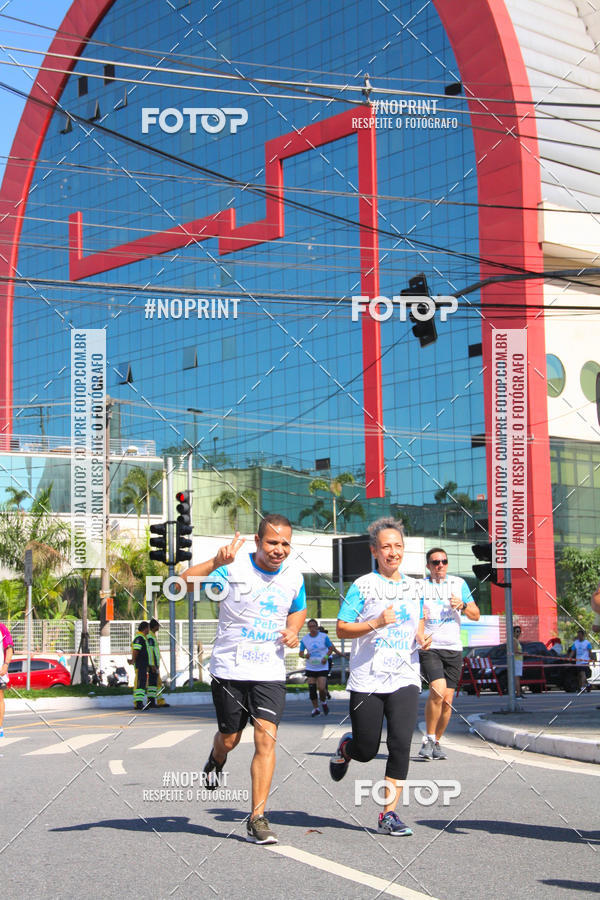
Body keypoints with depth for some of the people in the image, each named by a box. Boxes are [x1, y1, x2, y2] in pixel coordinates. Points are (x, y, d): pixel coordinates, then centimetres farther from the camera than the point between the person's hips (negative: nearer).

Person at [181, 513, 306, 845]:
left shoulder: (294, 577, 3)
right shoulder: (233, 567, -12)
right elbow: (184, 584, -25)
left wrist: (292, 631, 3)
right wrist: (216, 562, -41)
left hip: (270, 672, 2)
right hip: (229, 669, -2)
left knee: (266, 737, -11)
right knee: (229, 738, 11)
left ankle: (257, 818, -5)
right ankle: (216, 761, 50)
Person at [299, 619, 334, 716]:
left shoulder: (324, 637, -3)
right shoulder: (304, 639, 1)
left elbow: (331, 648, 5)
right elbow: (300, 653, 4)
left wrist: (326, 657, -12)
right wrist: (305, 655, -19)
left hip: (322, 667, -2)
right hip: (310, 667, 2)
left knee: (321, 688, -13)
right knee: (312, 689, -3)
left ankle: (323, 702, 18)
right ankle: (315, 708, 14)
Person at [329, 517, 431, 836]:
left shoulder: (413, 588, 11)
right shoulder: (363, 586, -4)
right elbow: (342, 628, -5)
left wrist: (422, 637, 4)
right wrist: (376, 623, -19)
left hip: (404, 679, 3)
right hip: (367, 681, -3)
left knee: (400, 743, -11)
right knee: (366, 750, 4)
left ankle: (389, 814, -2)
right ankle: (345, 747, 41)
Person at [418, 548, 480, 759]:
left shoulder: (458, 583, 10)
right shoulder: (418, 586, 5)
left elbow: (476, 615, 11)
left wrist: (462, 605, -8)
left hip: (453, 649, 3)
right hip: (428, 647, -3)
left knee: (447, 700, 0)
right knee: (438, 690, -23)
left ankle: (436, 742, 19)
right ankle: (428, 740, -7)